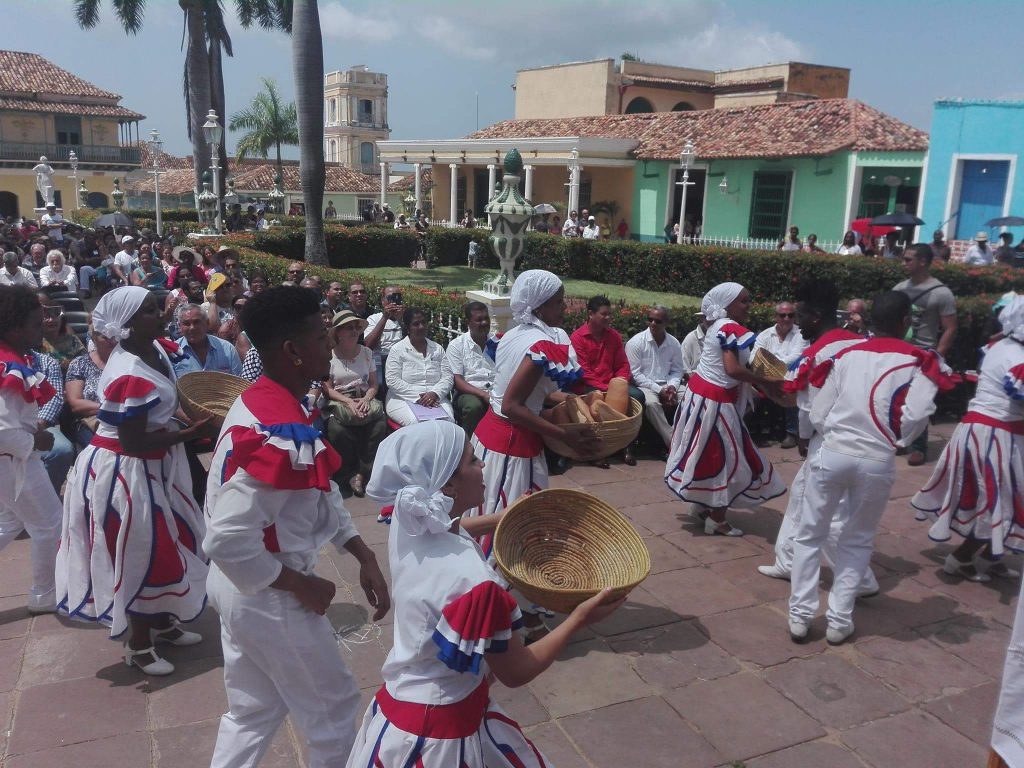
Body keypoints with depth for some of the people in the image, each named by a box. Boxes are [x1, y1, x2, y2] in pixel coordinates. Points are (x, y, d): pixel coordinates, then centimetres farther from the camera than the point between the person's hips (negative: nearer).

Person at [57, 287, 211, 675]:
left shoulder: (155, 348, -2)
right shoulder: (129, 377, -30)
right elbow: (134, 443, -26)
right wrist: (189, 432, -21)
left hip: (153, 466, 9)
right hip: (125, 473, -9)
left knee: (161, 546, 20)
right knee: (139, 556, 4)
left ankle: (162, 622, 39)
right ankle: (139, 645, 23)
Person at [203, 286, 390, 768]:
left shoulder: (262, 403, 1)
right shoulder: (279, 437, -31)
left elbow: (320, 493, 8)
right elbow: (228, 541, -34)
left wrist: (364, 557, 4)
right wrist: (301, 585, -20)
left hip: (240, 589, 9)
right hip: (269, 598, -9)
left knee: (253, 712, 25)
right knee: (333, 709, 15)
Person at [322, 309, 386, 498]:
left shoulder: (367, 352, 10)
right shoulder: (329, 355, 0)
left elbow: (373, 384, 8)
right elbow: (328, 389, -2)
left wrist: (366, 399, -13)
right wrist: (349, 402, -18)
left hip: (364, 400, 3)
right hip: (338, 402, -2)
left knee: (380, 424, -30)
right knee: (337, 428, -35)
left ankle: (362, 473, -15)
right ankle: (351, 471, -12)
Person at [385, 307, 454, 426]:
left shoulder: (438, 349, 16)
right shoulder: (397, 350, 4)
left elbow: (448, 377, 8)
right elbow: (392, 381, -6)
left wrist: (434, 393, -13)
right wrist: (418, 397, -15)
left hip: (435, 399, 3)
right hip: (403, 400, -3)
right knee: (417, 423, -34)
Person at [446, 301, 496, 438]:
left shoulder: (497, 343, 13)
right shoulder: (456, 345, 4)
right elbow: (457, 380, -4)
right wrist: (483, 395, -18)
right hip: (469, 392, -2)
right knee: (474, 406, -36)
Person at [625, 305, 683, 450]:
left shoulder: (674, 344, 4)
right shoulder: (635, 342, -8)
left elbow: (676, 371, 9)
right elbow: (635, 374, -11)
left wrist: (672, 387, -14)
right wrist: (659, 390, -17)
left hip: (667, 386, 4)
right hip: (644, 386, -4)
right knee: (651, 403, -35)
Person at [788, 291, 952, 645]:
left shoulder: (846, 355, 8)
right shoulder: (918, 361, 1)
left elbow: (818, 415, 5)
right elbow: (915, 416, -12)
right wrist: (897, 440, 8)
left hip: (832, 454, 1)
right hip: (877, 463, -1)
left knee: (809, 535, 14)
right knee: (857, 541, 17)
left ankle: (800, 615, 14)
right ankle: (839, 621, 18)